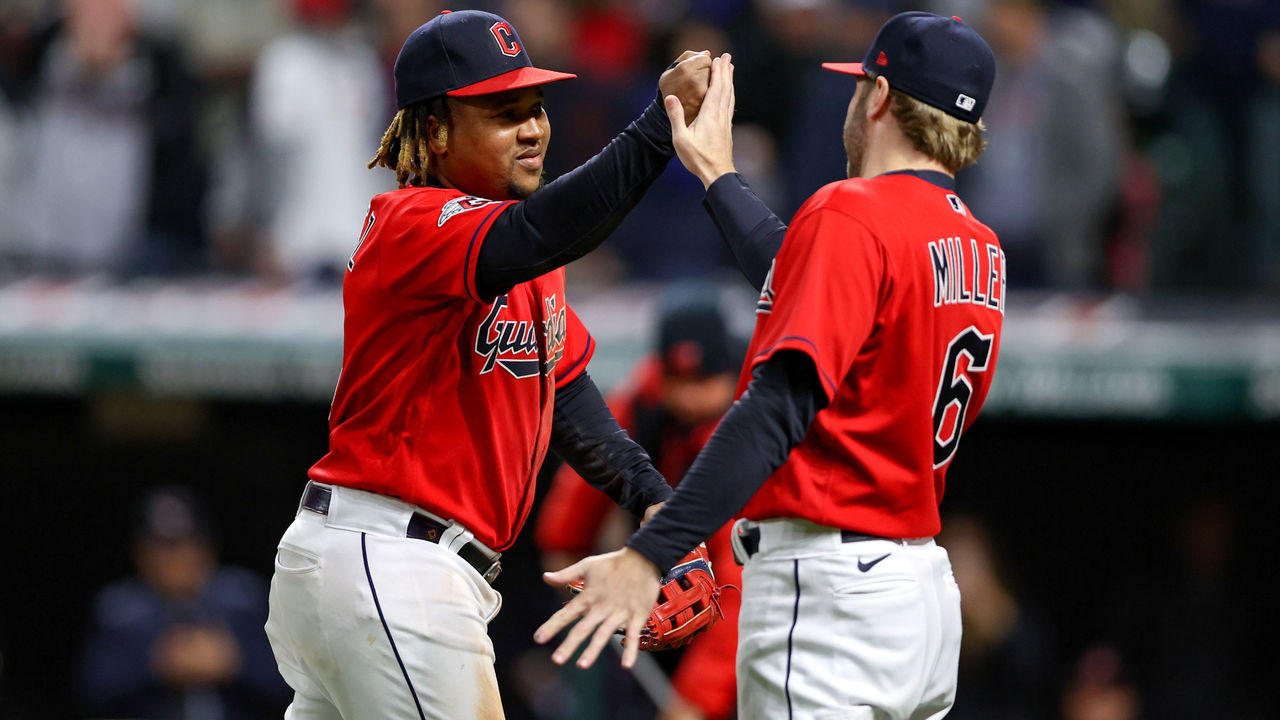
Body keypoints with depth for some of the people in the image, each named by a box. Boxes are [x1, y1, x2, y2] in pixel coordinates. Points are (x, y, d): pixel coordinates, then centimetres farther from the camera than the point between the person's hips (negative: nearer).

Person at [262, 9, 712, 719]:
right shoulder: (412, 223, -14)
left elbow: (563, 389, 21)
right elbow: (527, 242, -36)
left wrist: (650, 496, 7)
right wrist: (664, 122, -42)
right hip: (385, 569, -10)